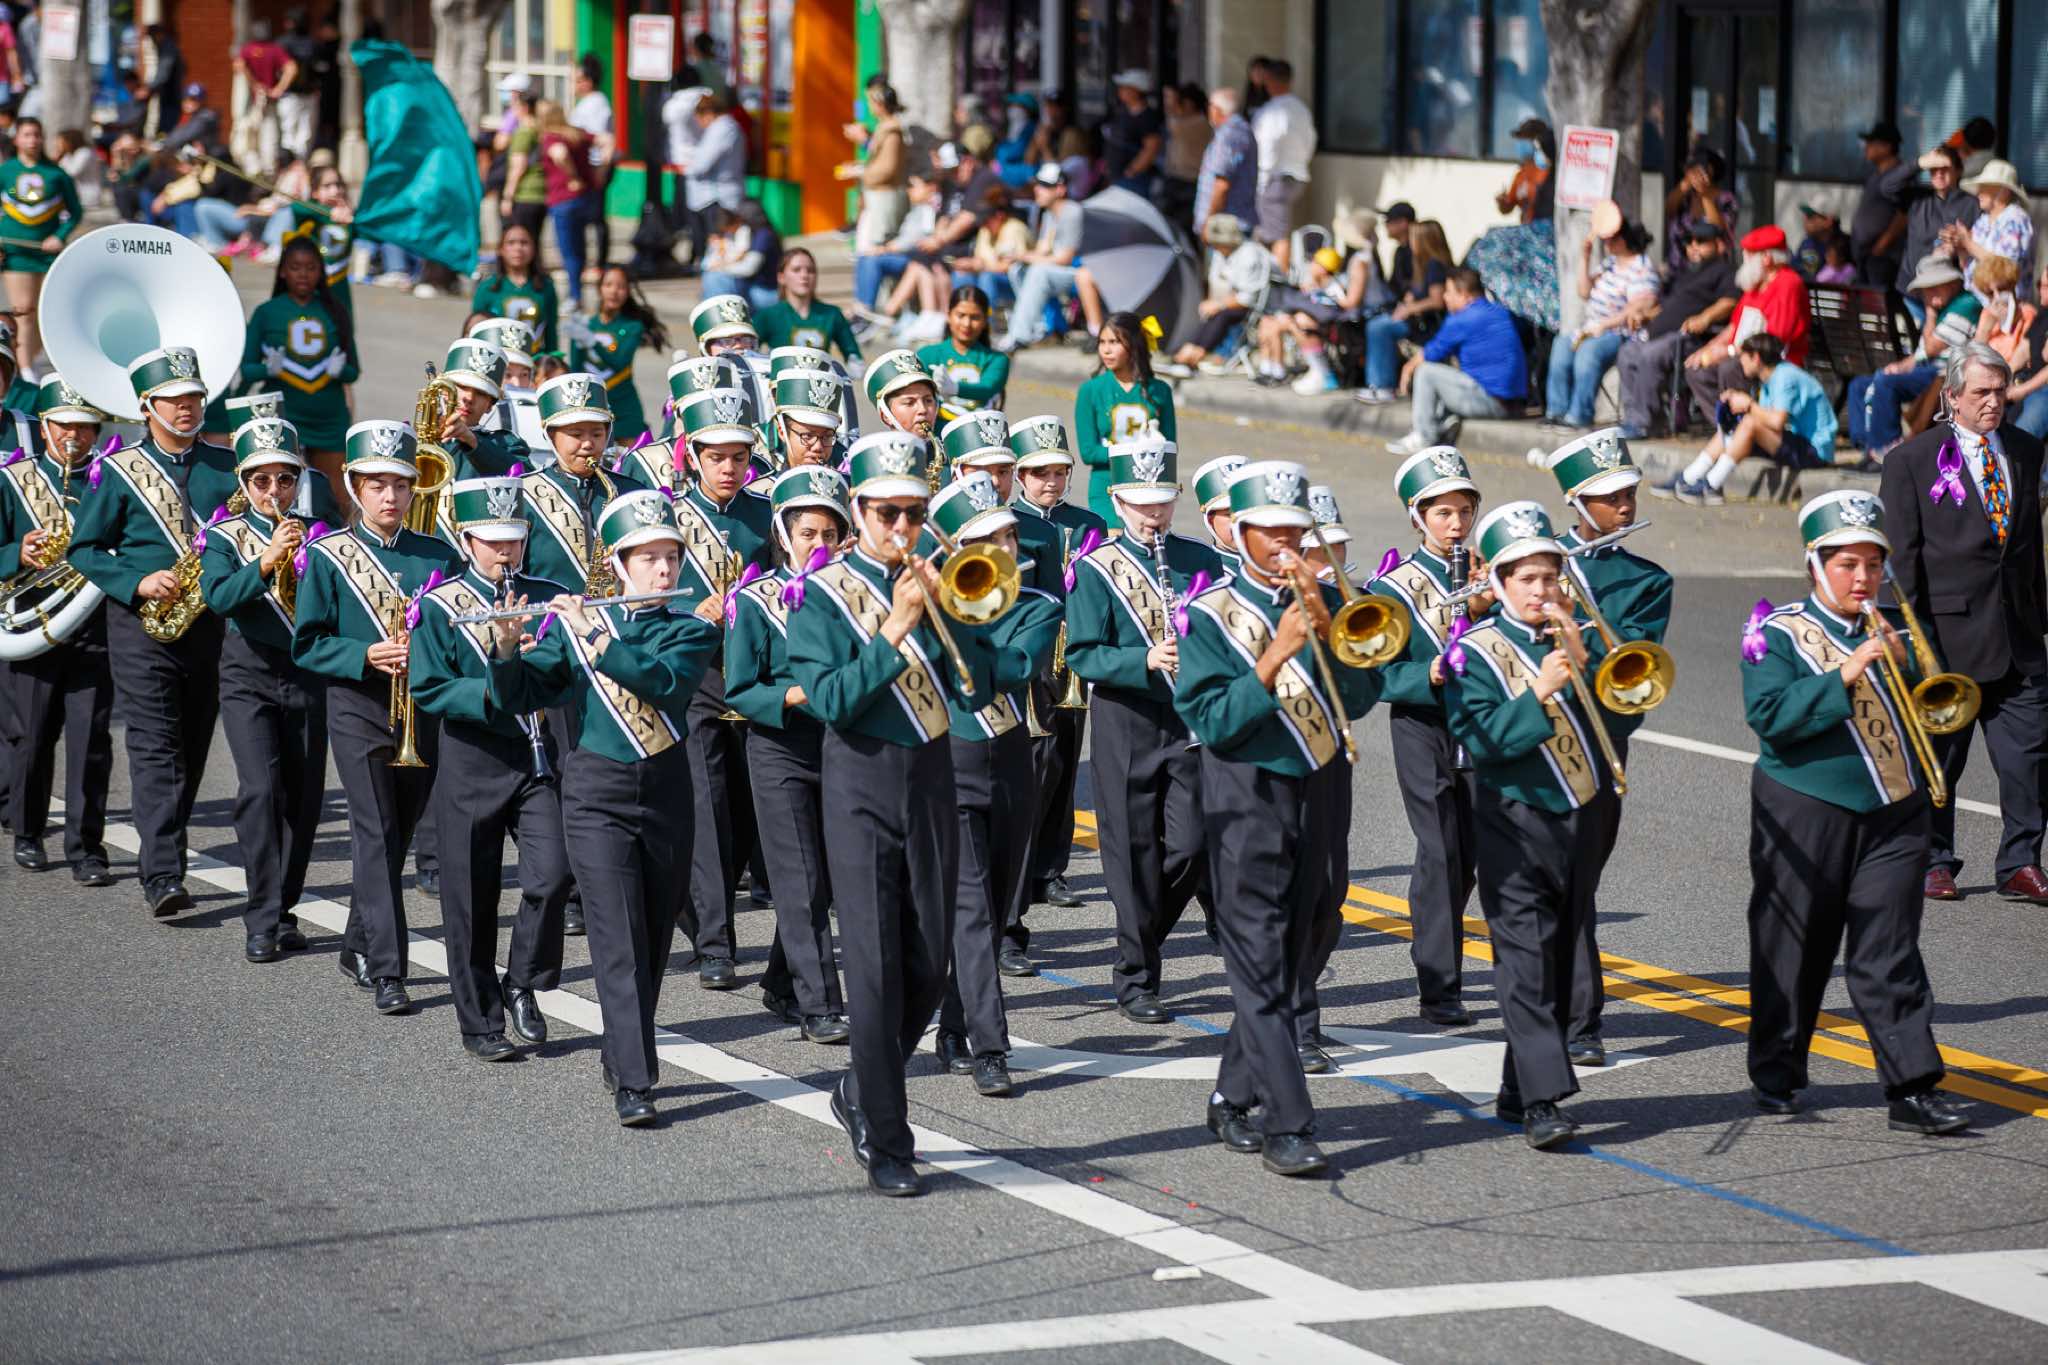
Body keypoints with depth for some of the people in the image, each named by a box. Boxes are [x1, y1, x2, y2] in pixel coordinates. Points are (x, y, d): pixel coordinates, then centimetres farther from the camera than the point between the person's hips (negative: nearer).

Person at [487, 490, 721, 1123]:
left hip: (666, 794, 2)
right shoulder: (577, 624, 3)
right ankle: (632, 1083, -14)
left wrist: (594, 636, -23)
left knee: (653, 937, 11)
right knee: (620, 939, -10)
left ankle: (620, 1053, 31)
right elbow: (518, 697, -1)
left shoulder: (691, 631, 3)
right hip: (596, 793, -2)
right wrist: (508, 647, -20)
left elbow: (664, 679, -19)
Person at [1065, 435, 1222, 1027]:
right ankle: (1135, 979, 9)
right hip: (1126, 725, -3)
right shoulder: (1096, 569, -3)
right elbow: (1082, 654, -8)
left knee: (1190, 845, -5)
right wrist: (1145, 660, -23)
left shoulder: (1201, 561, 8)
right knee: (1134, 853, 0)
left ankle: (1143, 935, 21)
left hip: (1191, 720, 3)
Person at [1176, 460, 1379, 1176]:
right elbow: (1211, 721, -14)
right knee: (1261, 968, -9)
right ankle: (1287, 1127, -13)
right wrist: (1274, 657, -22)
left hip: (1322, 795, 5)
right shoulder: (1211, 615, -4)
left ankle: (1233, 1098, 25)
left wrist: (1326, 625, -13)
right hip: (1249, 800, -5)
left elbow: (1359, 696, -2)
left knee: (1293, 959, 11)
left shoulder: (1327, 601, 9)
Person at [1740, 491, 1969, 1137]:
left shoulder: (1890, 632, 10)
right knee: (1793, 949, 7)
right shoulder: (1778, 633, -3)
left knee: (1890, 957, -2)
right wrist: (1845, 675, -22)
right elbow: (1769, 715, -17)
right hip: (1805, 815, -3)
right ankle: (1776, 1076, 23)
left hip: (1892, 816, 3)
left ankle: (1913, 1090, -5)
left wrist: (1902, 665, -12)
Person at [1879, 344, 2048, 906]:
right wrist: (1912, 631, -8)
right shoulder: (1911, 460, -1)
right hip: (1949, 631, -3)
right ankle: (1934, 864, 17)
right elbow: (1902, 555, -2)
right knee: (1938, 751, 5)